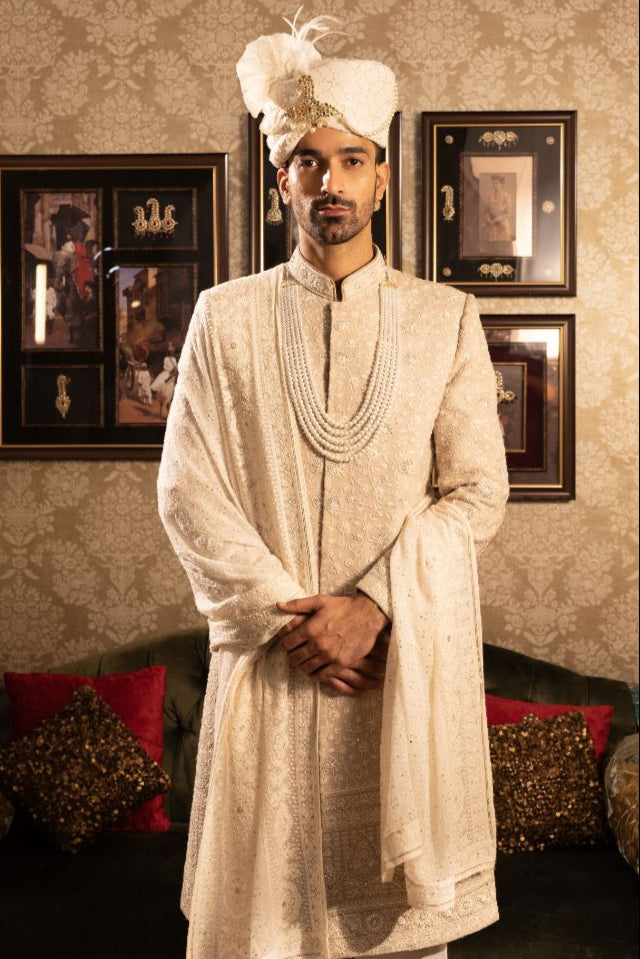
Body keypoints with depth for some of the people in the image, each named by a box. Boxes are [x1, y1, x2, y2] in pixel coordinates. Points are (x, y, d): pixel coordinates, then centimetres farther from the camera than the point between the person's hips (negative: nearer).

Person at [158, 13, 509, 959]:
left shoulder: (447, 319, 4)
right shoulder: (225, 318, 4)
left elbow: (478, 491, -2)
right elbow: (187, 492, -1)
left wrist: (373, 607, -13)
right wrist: (286, 617, -10)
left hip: (407, 657, 0)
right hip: (268, 657, 0)